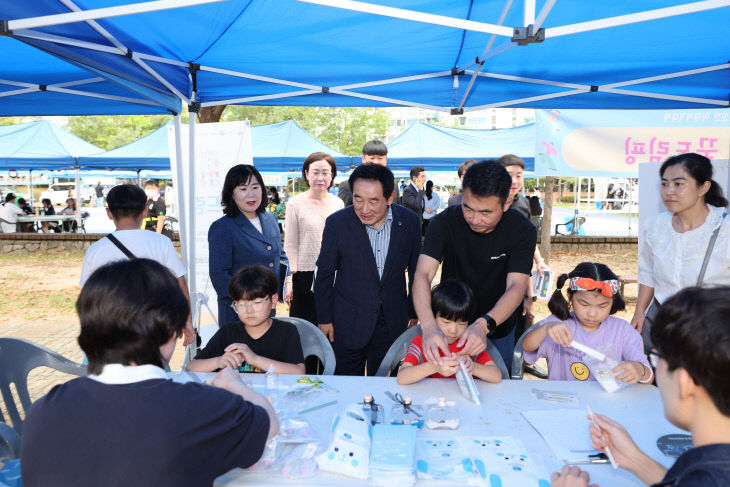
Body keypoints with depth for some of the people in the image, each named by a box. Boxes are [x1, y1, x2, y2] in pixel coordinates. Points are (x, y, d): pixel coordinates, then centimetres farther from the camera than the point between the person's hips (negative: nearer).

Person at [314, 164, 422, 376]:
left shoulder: (409, 222, -8)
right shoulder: (336, 223, -13)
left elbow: (416, 272, 4)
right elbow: (325, 273, -3)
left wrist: (414, 315, 9)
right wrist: (324, 318, 0)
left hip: (393, 322, 2)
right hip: (349, 322, -1)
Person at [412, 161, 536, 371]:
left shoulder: (522, 230, -21)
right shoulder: (444, 223, -22)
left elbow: (516, 287, -29)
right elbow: (422, 275, -32)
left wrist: (484, 325, -48)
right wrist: (429, 326, -50)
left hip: (498, 331, 1)